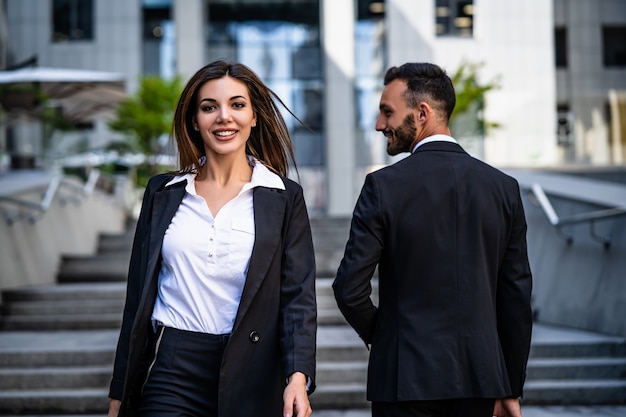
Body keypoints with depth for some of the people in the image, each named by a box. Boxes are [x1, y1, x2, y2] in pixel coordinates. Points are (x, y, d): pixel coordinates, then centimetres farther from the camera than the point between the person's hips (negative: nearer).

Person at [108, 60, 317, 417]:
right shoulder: (163, 192, 7)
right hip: (171, 374, 1)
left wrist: (298, 376, -20)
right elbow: (138, 297, 9)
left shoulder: (285, 198, 1)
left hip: (250, 377, -1)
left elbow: (298, 296, -5)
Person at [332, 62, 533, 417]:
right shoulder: (504, 187, 1)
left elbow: (350, 288, -11)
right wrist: (511, 388, 11)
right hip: (479, 375, 4)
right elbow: (517, 296, 3)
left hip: (408, 375, -3)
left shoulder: (385, 185, -10)